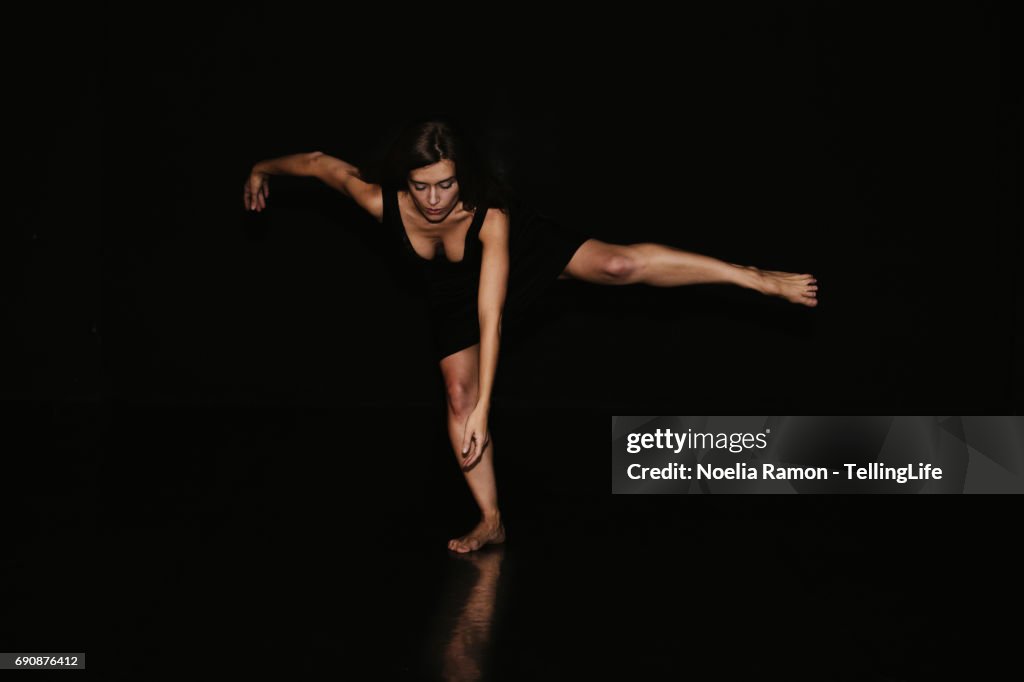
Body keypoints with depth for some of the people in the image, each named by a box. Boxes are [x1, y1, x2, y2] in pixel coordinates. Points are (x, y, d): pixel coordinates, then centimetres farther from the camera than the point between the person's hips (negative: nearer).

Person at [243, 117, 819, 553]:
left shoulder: (491, 216, -42)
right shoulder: (382, 202, -36)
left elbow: (491, 315, -43)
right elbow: (322, 162, -17)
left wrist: (484, 409, -43)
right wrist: (266, 169, 2)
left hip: (526, 253, -3)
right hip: (454, 289, 3)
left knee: (619, 264, -23)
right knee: (459, 393, -1)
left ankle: (760, 279, -18)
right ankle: (492, 521, 13)